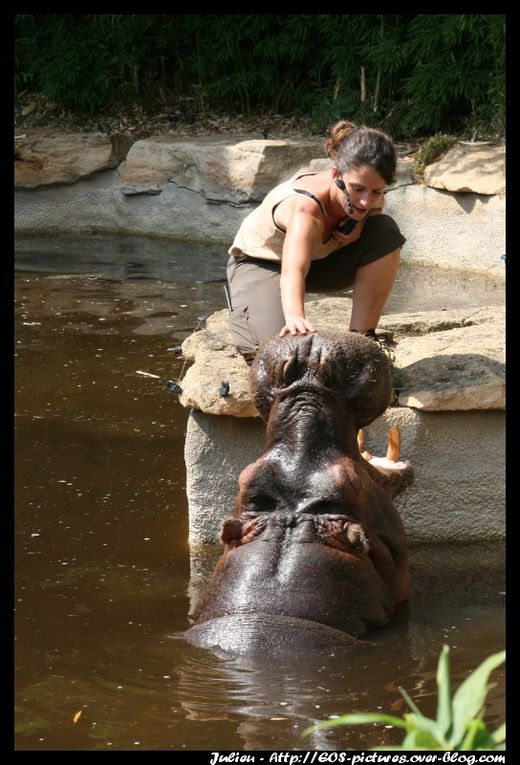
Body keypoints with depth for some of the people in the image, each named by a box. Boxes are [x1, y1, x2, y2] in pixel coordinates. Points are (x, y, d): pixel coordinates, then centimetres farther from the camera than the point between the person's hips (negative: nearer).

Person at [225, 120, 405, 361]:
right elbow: (292, 271, -57)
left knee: (386, 233, -22)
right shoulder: (305, 205, -41)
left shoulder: (371, 200, -22)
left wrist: (358, 227, -23)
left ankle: (361, 335, -13)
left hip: (319, 259, 5)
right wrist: (295, 317, -78)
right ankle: (241, 307, 6)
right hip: (258, 264, -5)